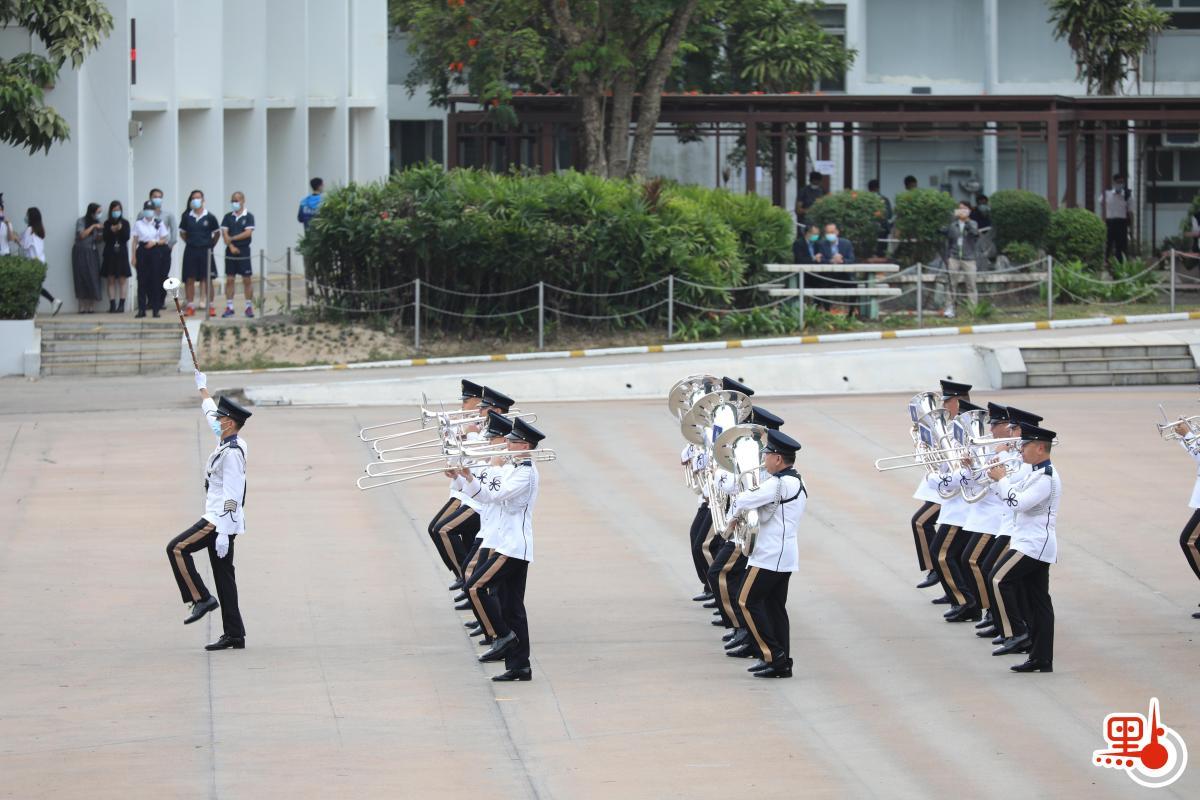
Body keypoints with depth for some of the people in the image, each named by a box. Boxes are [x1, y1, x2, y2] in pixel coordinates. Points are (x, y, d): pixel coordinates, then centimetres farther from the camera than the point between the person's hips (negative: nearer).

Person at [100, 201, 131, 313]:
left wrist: (121, 229, -18)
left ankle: (121, 305, -2)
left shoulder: (125, 223, 4)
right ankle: (112, 305, -2)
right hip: (110, 253, 1)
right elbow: (105, 238, -1)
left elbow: (127, 237, -4)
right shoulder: (107, 224, 6)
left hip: (121, 253, -1)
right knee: (111, 280, -1)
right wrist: (111, 231, -17)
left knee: (122, 280, -2)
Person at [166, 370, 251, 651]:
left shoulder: (232, 453, -18)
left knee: (177, 549, -9)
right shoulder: (228, 441, 10)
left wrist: (222, 533, -26)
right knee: (223, 576, 7)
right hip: (220, 520, 10)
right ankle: (234, 635, 6)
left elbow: (232, 495, -23)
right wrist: (202, 388, 47)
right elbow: (211, 412, 31)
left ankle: (200, 598, -9)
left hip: (220, 521, -10)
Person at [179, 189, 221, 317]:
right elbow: (182, 233, 14)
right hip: (191, 251, 2)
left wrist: (211, 245, 4)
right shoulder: (186, 217, 2)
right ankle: (190, 306, 8)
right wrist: (189, 242, 5)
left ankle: (210, 306, 5)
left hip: (205, 250, -2)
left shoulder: (209, 217, -3)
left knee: (208, 280, 0)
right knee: (190, 279, 2)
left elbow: (217, 233, 8)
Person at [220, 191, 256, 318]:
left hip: (244, 252, -3)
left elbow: (248, 233, -11)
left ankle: (249, 307, 5)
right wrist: (231, 246, -13)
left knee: (247, 280, -1)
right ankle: (229, 307, 6)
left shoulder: (248, 216, -1)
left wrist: (232, 238, -11)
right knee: (229, 280, 2)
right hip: (230, 253, 3)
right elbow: (224, 233, 0)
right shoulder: (228, 217, 8)